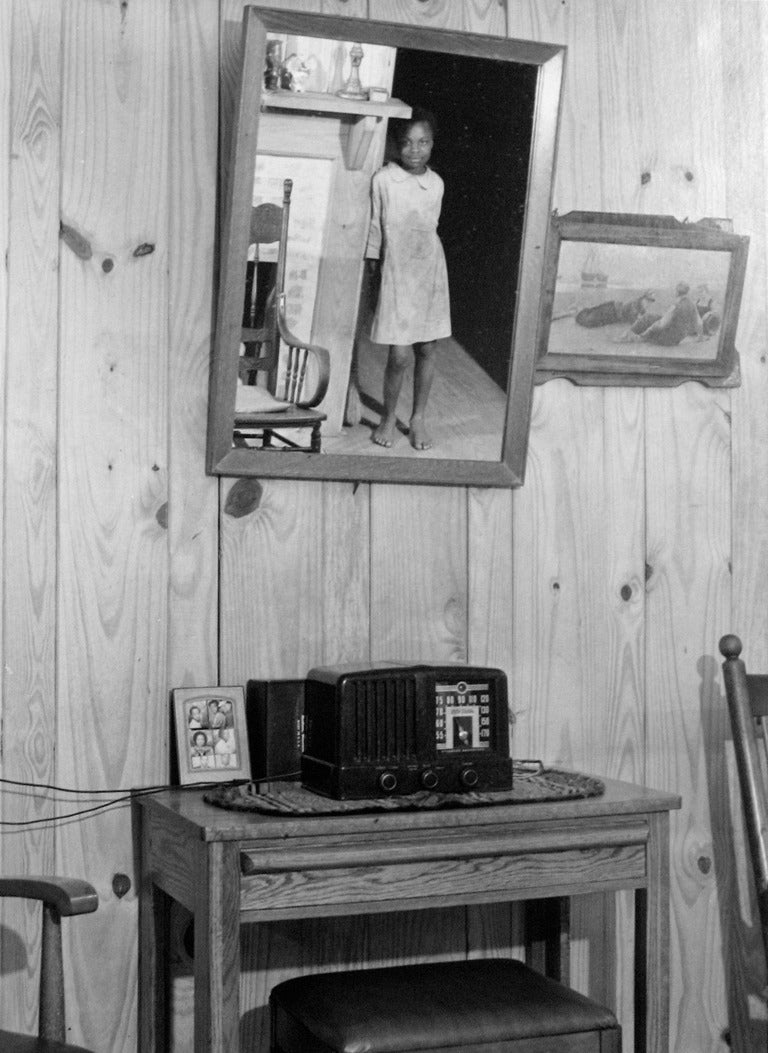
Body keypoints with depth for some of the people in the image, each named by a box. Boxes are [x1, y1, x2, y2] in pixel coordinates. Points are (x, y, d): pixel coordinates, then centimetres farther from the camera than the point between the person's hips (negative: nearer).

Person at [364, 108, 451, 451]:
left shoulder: (436, 184, 4)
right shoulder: (383, 180, -6)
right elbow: (374, 227, 2)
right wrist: (372, 267, 6)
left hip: (430, 273, 3)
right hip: (396, 274, -3)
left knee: (426, 350, 7)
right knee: (399, 355, -6)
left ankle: (418, 419, 22)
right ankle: (389, 416, 16)